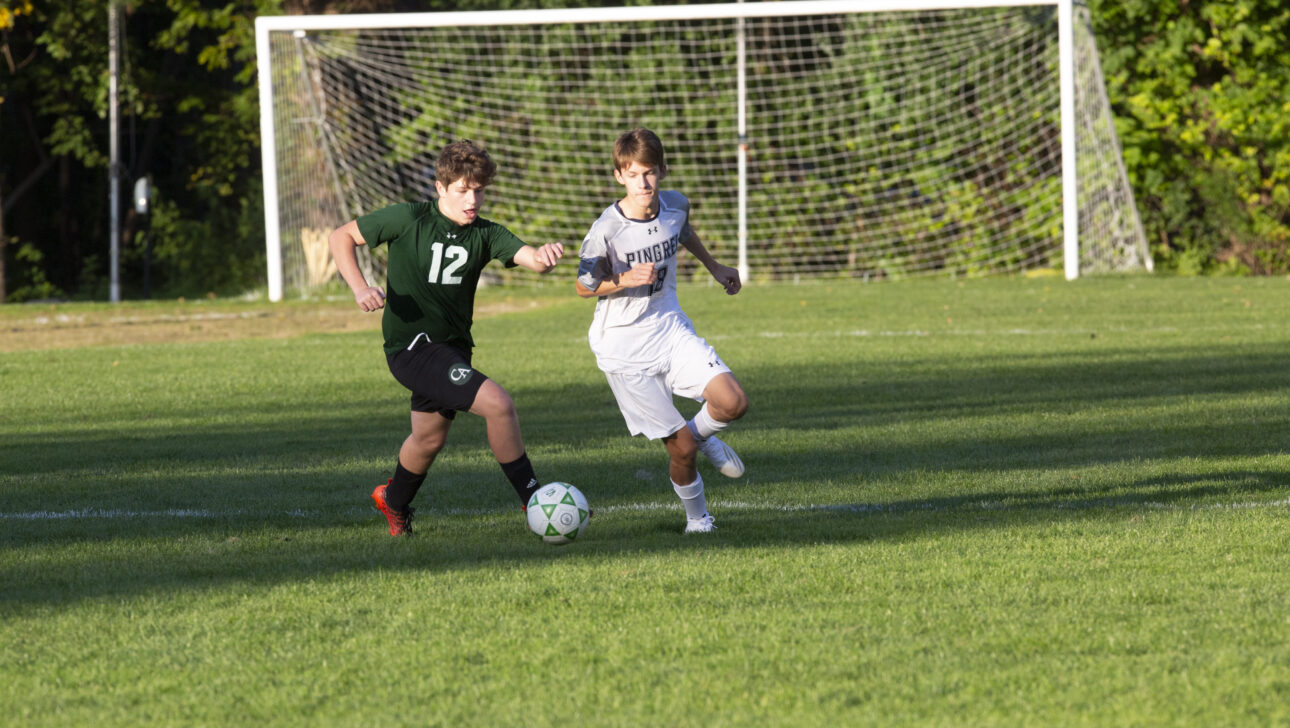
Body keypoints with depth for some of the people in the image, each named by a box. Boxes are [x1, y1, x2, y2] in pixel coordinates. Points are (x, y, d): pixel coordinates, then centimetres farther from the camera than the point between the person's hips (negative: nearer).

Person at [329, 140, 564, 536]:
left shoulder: (485, 234, -2)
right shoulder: (409, 220, -12)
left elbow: (527, 256, -19)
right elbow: (342, 237, -4)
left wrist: (544, 257, -44)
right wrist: (360, 288, -19)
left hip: (452, 347, 6)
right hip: (412, 347, -6)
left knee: (430, 438, 23)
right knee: (498, 404, -20)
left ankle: (394, 503, 50)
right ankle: (534, 500, -10)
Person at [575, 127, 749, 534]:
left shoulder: (675, 205, -4)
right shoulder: (606, 230, -21)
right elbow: (584, 287, -8)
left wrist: (715, 268, 31)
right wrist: (625, 280, -25)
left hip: (670, 330, 5)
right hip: (625, 349, -5)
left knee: (733, 403, -17)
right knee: (681, 447, -6)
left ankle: (702, 433, 19)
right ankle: (696, 517, 22)